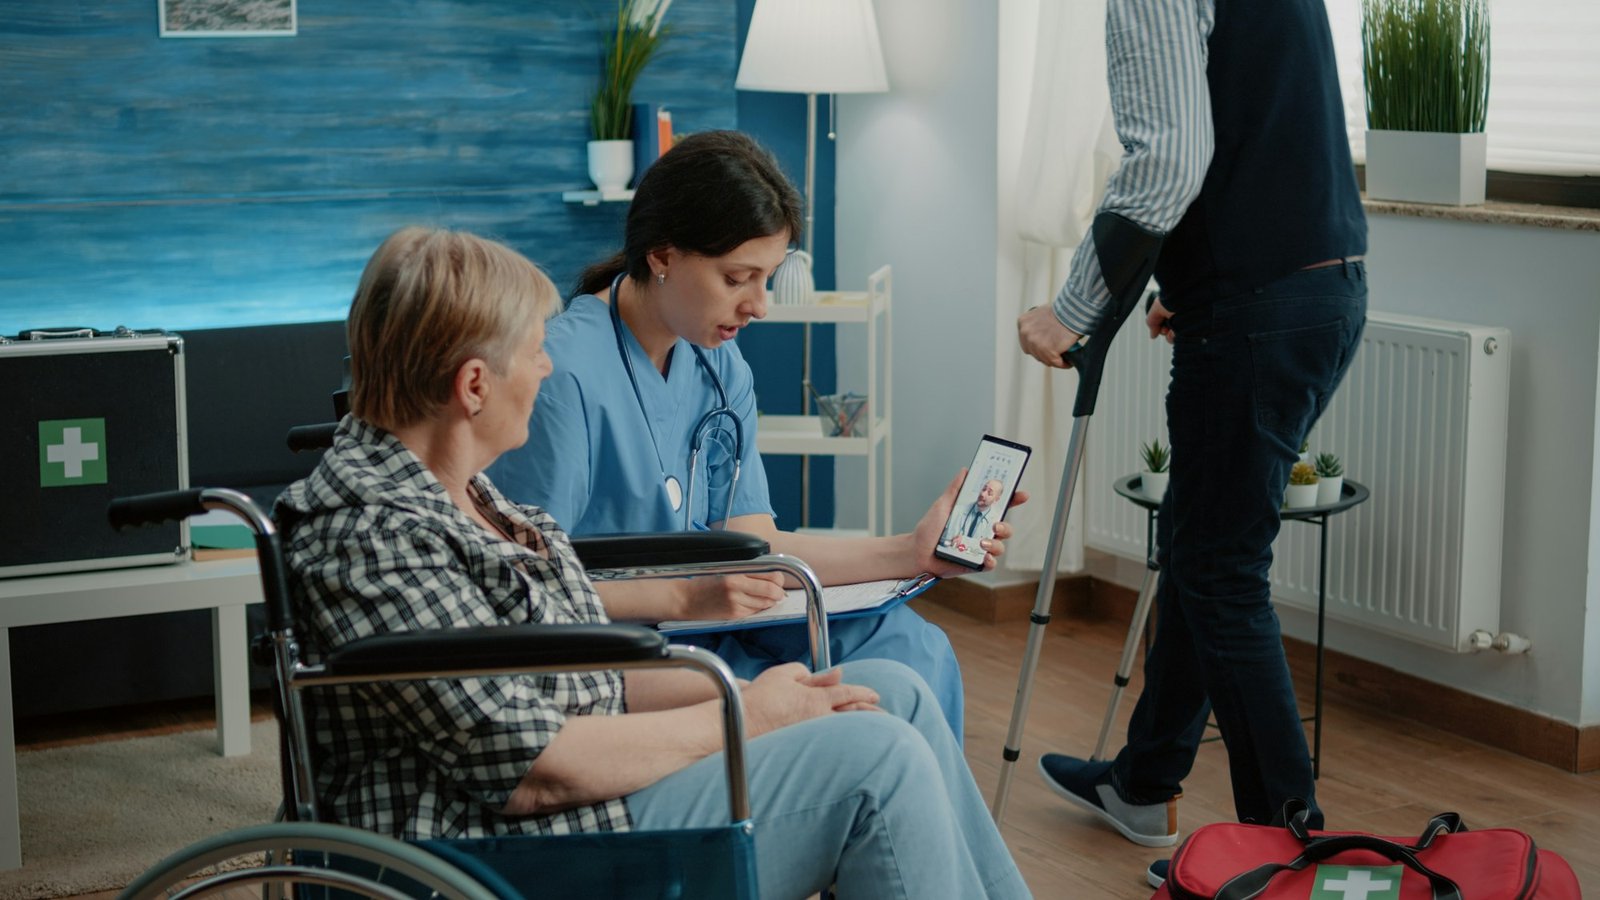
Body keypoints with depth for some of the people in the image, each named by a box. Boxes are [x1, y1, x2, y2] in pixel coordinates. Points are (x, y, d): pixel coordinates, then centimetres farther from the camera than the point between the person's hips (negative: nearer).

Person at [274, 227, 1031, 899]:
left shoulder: (457, 491, 11)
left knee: (893, 692, 7)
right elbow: (533, 767, -23)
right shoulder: (373, 536, -21)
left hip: (588, 787, 10)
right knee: (877, 759, -16)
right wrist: (741, 720, -13)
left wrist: (743, 692, 0)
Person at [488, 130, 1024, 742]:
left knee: (911, 645, -8)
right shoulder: (566, 372, -18)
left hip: (702, 630, 8)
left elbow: (749, 542, 6)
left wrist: (909, 552, -3)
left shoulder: (720, 368, 10)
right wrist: (684, 596, -25)